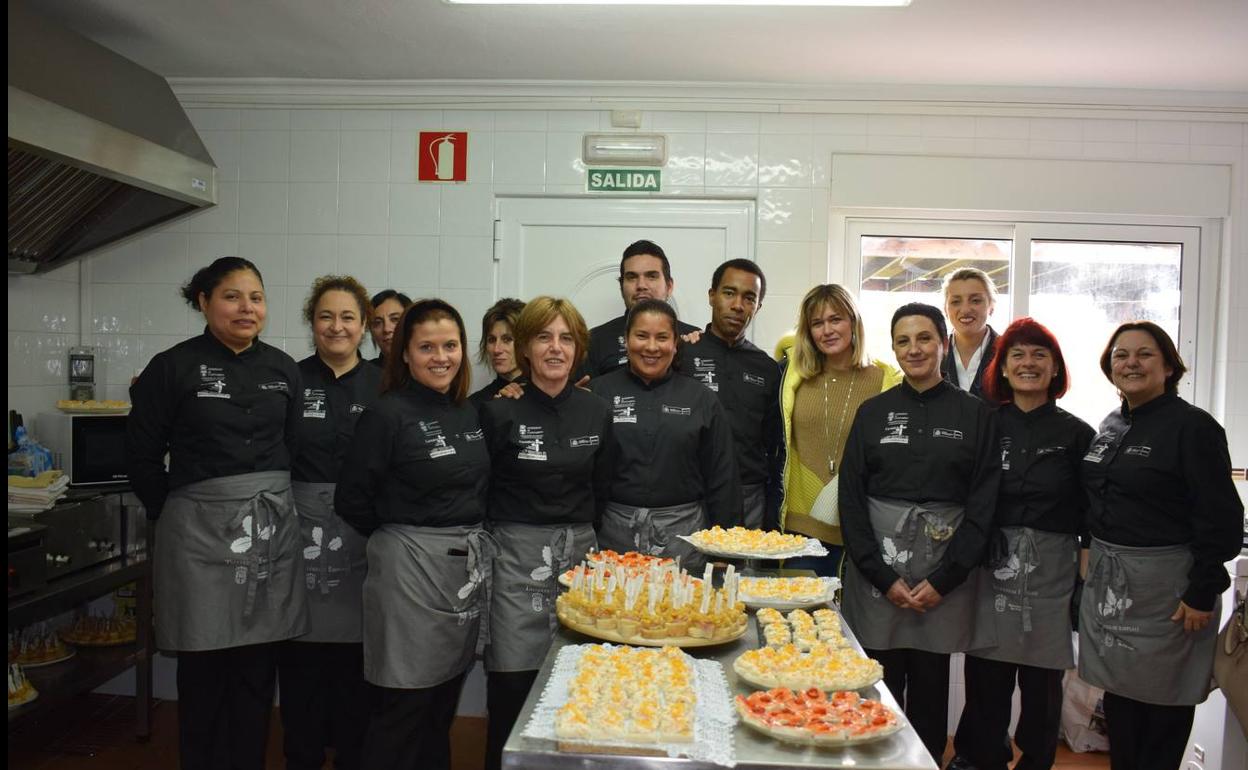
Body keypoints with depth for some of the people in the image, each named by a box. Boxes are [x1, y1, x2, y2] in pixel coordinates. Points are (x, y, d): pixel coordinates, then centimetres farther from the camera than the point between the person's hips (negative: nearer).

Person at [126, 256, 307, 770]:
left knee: (257, 671, 9)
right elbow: (142, 455, 0)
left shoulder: (283, 370, 7)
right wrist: (173, 515, 3)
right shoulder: (173, 367, -4)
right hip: (199, 532, -3)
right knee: (203, 674, 5)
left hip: (271, 529, 3)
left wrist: (270, 504, 11)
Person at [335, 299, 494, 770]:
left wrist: (470, 539, 7)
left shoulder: (469, 413, 8)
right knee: (404, 711, 2)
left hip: (469, 566, 6)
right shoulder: (388, 414, -11)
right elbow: (351, 500, -10)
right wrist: (400, 534, 1)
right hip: (411, 569, -6)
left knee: (443, 705, 16)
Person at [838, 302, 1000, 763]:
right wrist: (883, 577, -6)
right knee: (880, 689, 3)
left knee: (930, 688, 8)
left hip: (943, 572, 0)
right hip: (877, 567, 1)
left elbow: (982, 505, 0)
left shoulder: (976, 415, 2)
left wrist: (943, 580, -7)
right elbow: (851, 499, 2)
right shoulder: (873, 412, 5)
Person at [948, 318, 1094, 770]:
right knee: (986, 677, 4)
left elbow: (1090, 512, 4)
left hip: (1051, 568, 0)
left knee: (1042, 681, 8)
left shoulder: (1077, 434, 3)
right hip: (991, 565, 1)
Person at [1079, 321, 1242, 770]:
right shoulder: (1110, 427, 9)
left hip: (1163, 582, -6)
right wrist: (1093, 562, 14)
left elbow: (1221, 517, -15)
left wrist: (1203, 594, -17)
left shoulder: (1192, 426, -11)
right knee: (1118, 691, 13)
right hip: (1107, 580, 6)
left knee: (1161, 699, 6)